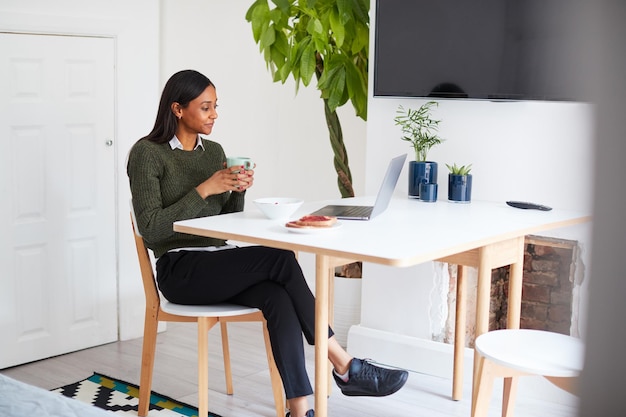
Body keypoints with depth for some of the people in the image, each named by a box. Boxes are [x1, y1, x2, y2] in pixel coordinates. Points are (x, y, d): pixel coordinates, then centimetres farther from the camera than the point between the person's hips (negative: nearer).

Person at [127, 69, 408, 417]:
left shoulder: (214, 151, 13)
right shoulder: (146, 153, -6)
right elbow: (151, 229, -15)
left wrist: (238, 191, -6)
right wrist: (205, 188, -19)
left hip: (219, 265, 6)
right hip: (180, 271, -6)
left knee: (278, 298, -27)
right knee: (279, 259, -27)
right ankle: (344, 366, -20)